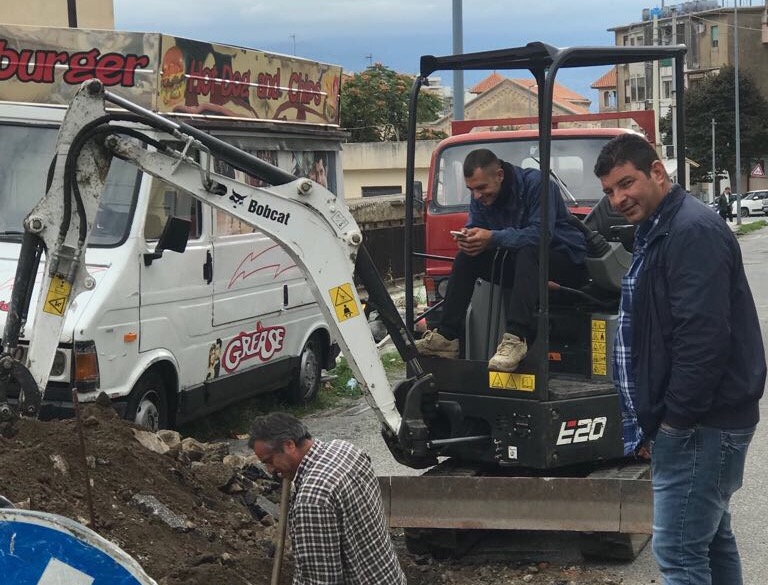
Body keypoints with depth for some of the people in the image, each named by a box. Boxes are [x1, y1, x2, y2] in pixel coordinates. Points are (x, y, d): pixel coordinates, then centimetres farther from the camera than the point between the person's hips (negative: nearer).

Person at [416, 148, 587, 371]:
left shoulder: (535, 183, -22)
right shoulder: (481, 197, 1)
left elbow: (541, 233, -31)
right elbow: (475, 228, 3)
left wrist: (492, 238, -37)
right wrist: (468, 238, -23)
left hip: (566, 262, -7)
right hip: (521, 263, 7)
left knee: (527, 252, -37)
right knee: (467, 257, -5)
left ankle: (516, 338, -46)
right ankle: (446, 337, -9)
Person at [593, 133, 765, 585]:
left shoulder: (692, 231, -18)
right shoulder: (660, 230, 16)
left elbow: (704, 336, -26)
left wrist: (677, 416, -20)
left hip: (700, 423, -11)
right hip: (703, 418, 11)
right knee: (712, 539, 18)